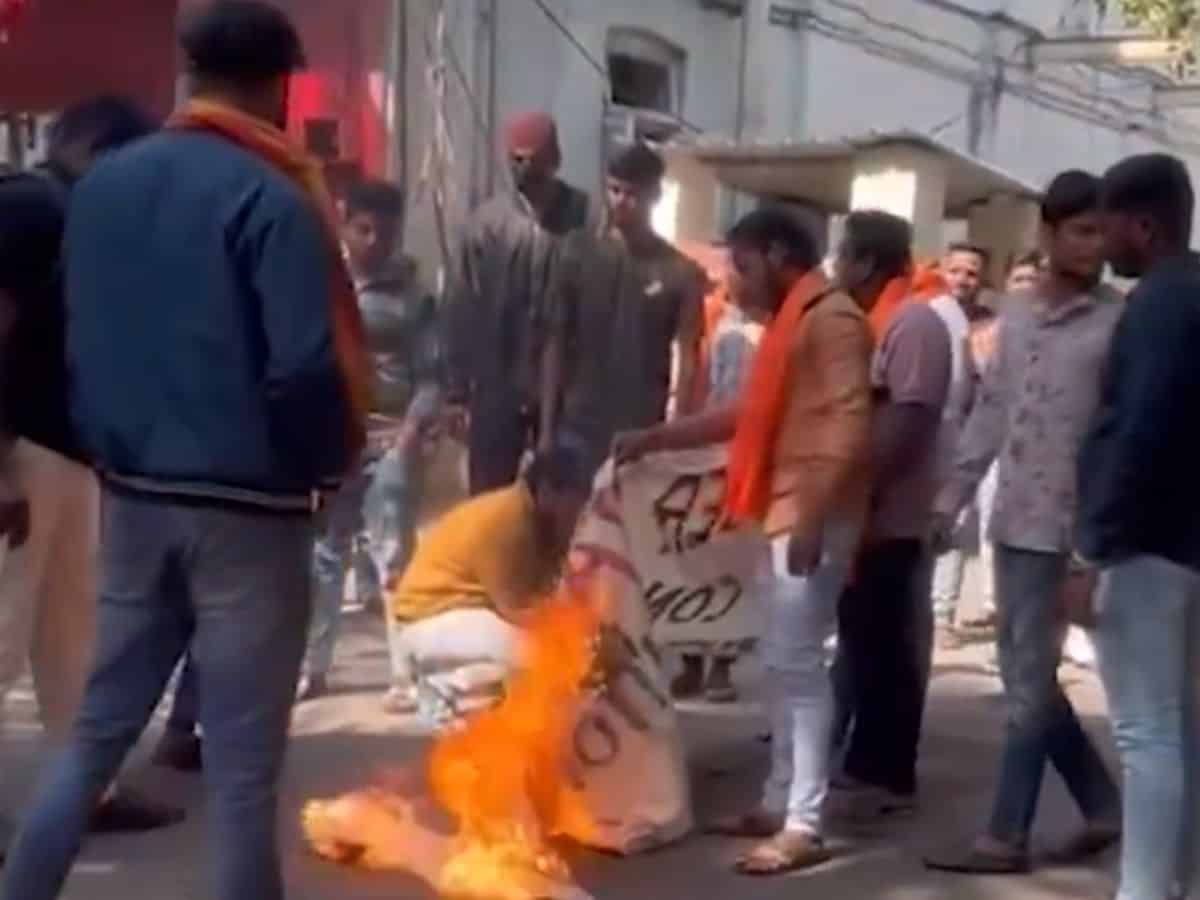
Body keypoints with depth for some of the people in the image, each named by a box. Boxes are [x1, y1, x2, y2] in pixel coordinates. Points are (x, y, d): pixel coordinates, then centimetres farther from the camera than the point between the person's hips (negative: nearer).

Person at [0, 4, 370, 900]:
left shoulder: (102, 184, 7)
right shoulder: (271, 197, -13)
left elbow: (80, 344, 9)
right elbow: (307, 369, -19)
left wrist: (110, 447, 15)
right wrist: (330, 461, -2)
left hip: (132, 498, 6)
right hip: (247, 507, -6)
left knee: (96, 734, 16)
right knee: (243, 768, 3)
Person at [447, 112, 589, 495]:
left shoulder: (585, 218, -5)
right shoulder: (486, 221, -2)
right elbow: (464, 307, -1)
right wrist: (458, 386, -2)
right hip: (497, 384, 1)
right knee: (488, 495, 8)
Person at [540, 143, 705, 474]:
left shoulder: (681, 273, -3)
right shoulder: (578, 252, 2)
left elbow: (688, 361, -2)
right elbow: (556, 342, 4)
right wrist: (547, 427, 0)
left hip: (642, 432, -1)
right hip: (578, 427, 1)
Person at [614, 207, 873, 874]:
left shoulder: (833, 319, -10)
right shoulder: (794, 321, 21)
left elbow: (849, 425, -20)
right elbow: (749, 414, 26)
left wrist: (814, 513, -26)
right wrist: (654, 438, 24)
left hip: (812, 518, -10)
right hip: (783, 513, 10)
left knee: (797, 663, -9)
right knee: (783, 663, 13)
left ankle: (804, 825, -6)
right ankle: (778, 802, 20)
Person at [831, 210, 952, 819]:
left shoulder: (914, 324, -13)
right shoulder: (870, 323, 16)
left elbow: (907, 421, -21)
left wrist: (860, 493, -22)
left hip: (888, 516, -9)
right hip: (861, 512, 9)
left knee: (888, 647, -3)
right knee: (861, 641, 14)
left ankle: (889, 777, 5)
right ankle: (862, 762, 23)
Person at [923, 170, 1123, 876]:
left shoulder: (1117, 323, -8)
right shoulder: (1016, 319, 10)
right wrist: (950, 502, 12)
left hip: (1066, 528, -7)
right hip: (1013, 521, 7)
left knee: (1028, 683, -1)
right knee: (1027, 676, 13)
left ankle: (1007, 836, 10)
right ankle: (1104, 806, 27)